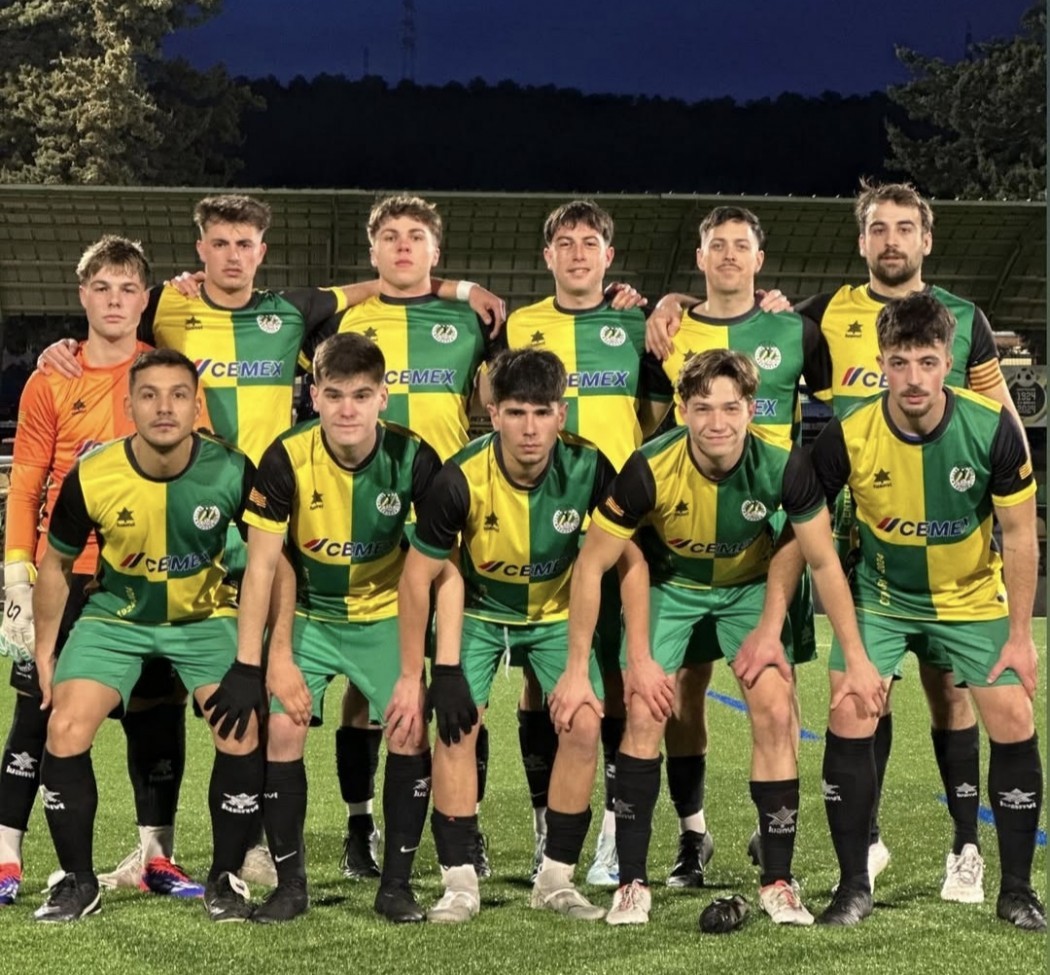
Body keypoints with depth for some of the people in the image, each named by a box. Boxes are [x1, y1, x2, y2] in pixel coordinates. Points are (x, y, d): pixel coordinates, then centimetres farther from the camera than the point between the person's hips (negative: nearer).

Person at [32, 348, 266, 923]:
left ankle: (225, 879, 4)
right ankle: (77, 882, 4)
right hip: (116, 617, 1)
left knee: (242, 733, -18)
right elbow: (56, 563, -2)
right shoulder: (90, 479, -21)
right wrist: (44, 650, 3)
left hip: (206, 616, 0)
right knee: (65, 732, -16)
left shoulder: (231, 471, -23)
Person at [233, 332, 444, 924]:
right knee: (282, 730, -15)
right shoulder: (287, 459, -22)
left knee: (410, 733, -13)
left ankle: (397, 882, 5)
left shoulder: (413, 458, -20)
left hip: (385, 616, 1)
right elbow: (261, 565, -16)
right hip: (306, 614, 0)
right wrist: (254, 664, -18)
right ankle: (290, 882, 3)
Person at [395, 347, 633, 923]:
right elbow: (420, 574, -16)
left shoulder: (588, 469, -25)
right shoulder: (461, 480, -29)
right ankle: (459, 882, -5)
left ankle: (556, 879, 1)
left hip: (557, 612, 1)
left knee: (583, 725, -13)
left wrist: (582, 667, -12)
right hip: (477, 611, -1)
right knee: (455, 726, -16)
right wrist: (414, 676, -14)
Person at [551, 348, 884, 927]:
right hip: (667, 584, -1)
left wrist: (857, 660, -13)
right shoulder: (651, 469, -32)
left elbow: (823, 562, -14)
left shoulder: (782, 465, -29)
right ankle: (632, 883, -1)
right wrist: (575, 672, -21)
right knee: (644, 712, -14)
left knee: (776, 712, -12)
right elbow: (591, 565, -21)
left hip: (750, 585, 1)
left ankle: (777, 882, 2)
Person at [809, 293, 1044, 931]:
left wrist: (1020, 634, -10)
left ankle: (1017, 889, 9)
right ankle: (855, 886, 4)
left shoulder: (994, 428, -22)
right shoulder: (847, 438, -23)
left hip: (973, 598, 0)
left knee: (1014, 723, -7)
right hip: (880, 598, 0)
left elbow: (1019, 535, -11)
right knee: (849, 722, -12)